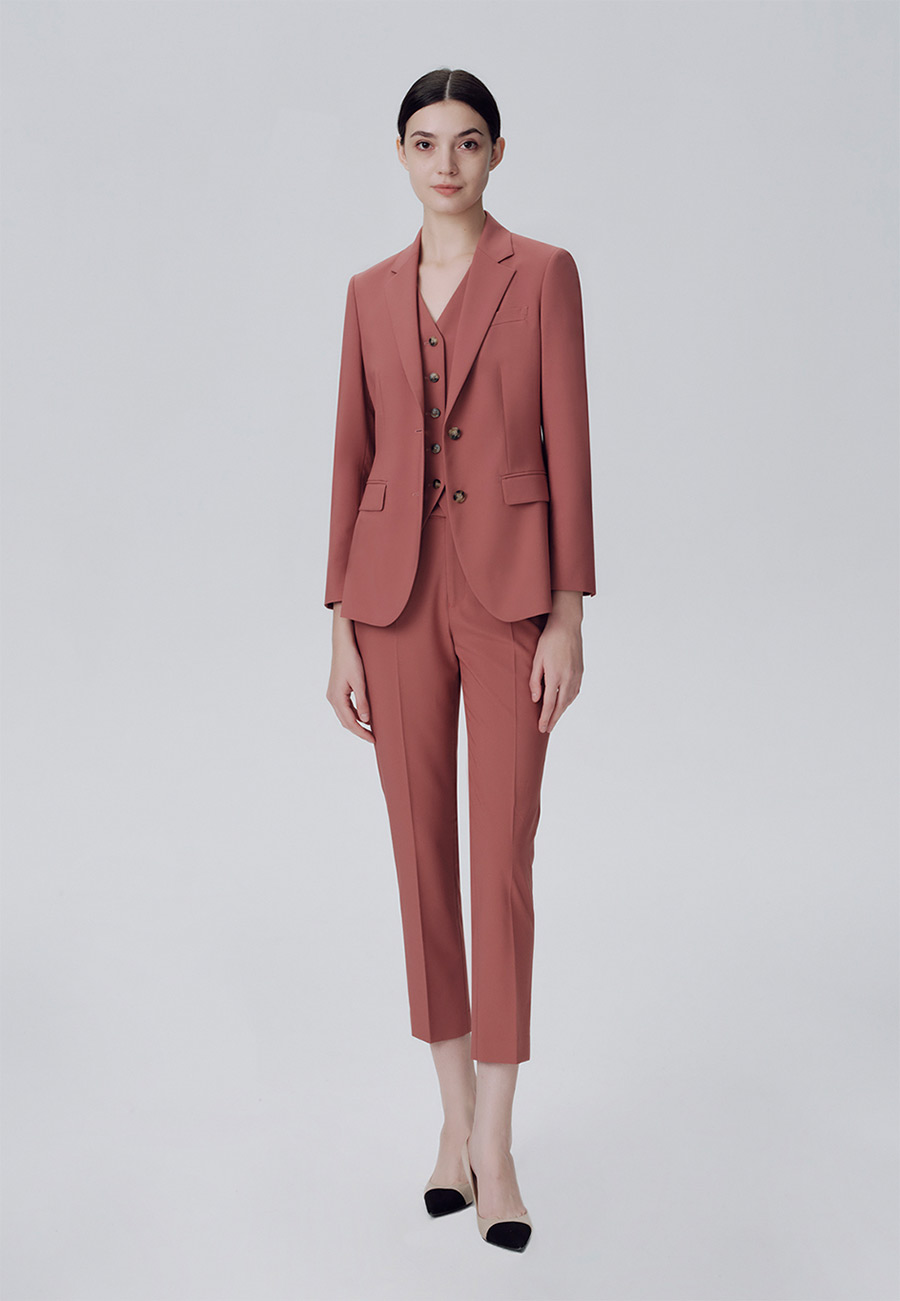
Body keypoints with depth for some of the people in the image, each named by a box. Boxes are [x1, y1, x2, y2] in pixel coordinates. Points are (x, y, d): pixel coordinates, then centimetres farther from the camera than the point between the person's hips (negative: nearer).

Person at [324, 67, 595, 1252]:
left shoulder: (543, 273, 0)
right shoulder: (373, 294, 10)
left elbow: (569, 447, -4)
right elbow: (353, 460, 9)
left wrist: (569, 615, -9)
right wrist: (341, 629, 4)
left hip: (509, 590, -3)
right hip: (398, 593, 3)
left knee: (504, 859, -4)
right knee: (422, 855, 8)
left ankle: (495, 1144, 7)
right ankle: (455, 1115, 23)